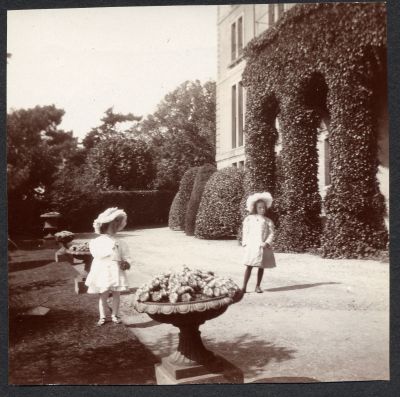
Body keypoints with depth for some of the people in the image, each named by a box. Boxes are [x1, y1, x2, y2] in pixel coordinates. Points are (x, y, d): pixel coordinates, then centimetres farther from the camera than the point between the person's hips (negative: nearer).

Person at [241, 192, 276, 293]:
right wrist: (245, 243, -2)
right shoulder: (249, 219, 5)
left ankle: (258, 286, 21)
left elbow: (271, 234, 1)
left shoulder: (268, 221, 7)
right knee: (249, 266, -5)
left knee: (261, 266, 7)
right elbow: (245, 232, 7)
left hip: (263, 247, 2)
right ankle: (244, 287, 0)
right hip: (251, 246, -2)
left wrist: (267, 243, -14)